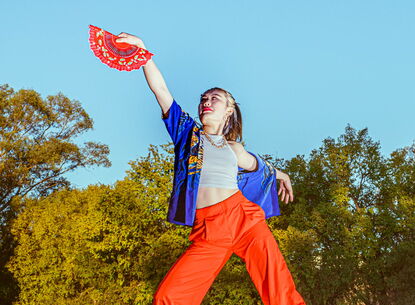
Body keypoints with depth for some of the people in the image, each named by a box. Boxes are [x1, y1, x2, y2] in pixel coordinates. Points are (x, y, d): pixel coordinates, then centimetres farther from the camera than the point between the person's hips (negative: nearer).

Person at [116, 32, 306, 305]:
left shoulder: (235, 149, 19)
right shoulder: (188, 133, 15)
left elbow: (260, 166, 42)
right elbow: (160, 89, 4)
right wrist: (141, 50, -4)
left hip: (244, 217, 1)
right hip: (207, 231, -1)